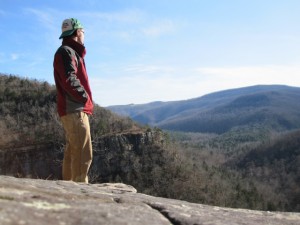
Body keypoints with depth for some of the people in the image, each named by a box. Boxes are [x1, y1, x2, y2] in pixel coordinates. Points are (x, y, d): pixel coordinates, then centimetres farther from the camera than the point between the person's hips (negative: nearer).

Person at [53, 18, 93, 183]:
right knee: (83, 154, -11)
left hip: (71, 110, 10)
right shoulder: (66, 51, -8)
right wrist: (85, 97, -9)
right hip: (74, 110, -10)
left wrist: (84, 98, 7)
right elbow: (69, 80, -22)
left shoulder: (71, 52, 23)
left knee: (72, 152, 12)